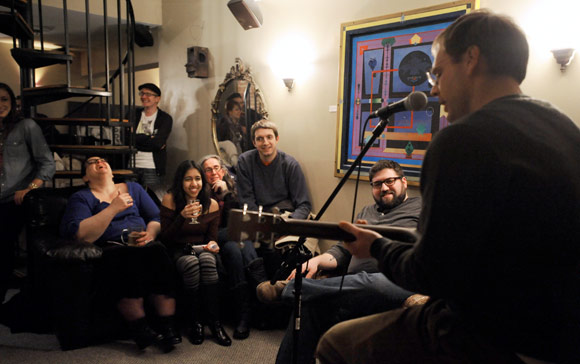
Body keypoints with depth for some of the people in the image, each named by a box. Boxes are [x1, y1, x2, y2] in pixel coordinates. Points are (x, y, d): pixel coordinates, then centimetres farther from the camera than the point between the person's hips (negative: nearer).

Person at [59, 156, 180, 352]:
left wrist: (150, 234, -6)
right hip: (109, 248, -2)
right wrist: (113, 208, -11)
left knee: (157, 250, -31)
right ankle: (140, 329, -30)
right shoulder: (80, 198, 11)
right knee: (127, 257, -36)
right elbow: (81, 236, -7)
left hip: (141, 243, 3)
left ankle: (168, 326, -29)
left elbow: (157, 218, 16)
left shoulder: (133, 188, 23)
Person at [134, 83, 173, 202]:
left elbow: (158, 143, -13)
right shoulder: (133, 114, 12)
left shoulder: (166, 118, 1)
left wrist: (138, 138, -5)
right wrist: (149, 139, -5)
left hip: (153, 169, -3)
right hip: (132, 167, 3)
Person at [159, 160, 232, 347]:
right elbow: (165, 239, -11)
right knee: (191, 263, -35)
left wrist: (212, 245, -18)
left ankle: (215, 323, -26)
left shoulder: (212, 204, 0)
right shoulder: (170, 200, -8)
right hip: (178, 251, -1)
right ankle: (194, 323, -21)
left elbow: (212, 237, 7)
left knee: (208, 260, -33)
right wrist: (182, 216, -25)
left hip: (202, 248, 2)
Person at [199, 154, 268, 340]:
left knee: (244, 244, -32)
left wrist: (226, 193, -8)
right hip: (216, 244, -2)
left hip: (235, 240, 2)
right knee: (234, 248, -33)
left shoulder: (233, 188, 12)